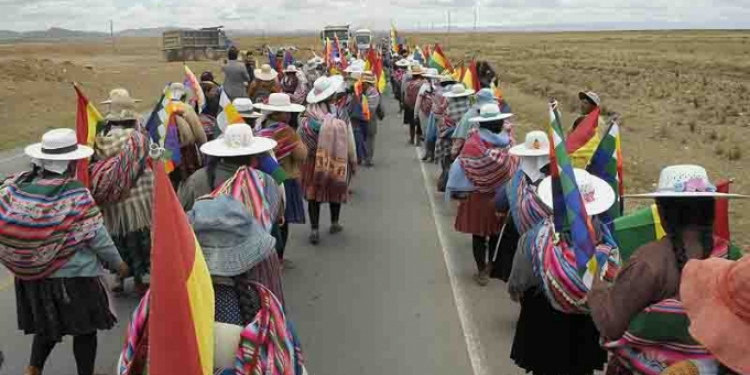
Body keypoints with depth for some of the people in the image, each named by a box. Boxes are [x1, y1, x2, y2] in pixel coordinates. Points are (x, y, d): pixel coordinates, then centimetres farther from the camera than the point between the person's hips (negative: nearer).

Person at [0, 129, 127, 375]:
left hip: (30, 276, 5)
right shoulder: (75, 195, -22)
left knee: (47, 325, 27)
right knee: (85, 330, 14)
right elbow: (97, 237, -18)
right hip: (73, 276, -5)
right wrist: (118, 263, -2)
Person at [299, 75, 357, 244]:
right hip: (338, 159, 0)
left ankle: (314, 230, 9)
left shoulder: (309, 114, -13)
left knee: (314, 193, 10)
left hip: (313, 160, 0)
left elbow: (299, 138, -6)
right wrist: (353, 160, 6)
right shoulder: (340, 112, -15)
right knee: (336, 190, 20)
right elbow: (349, 139, -8)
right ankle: (335, 223, 34)